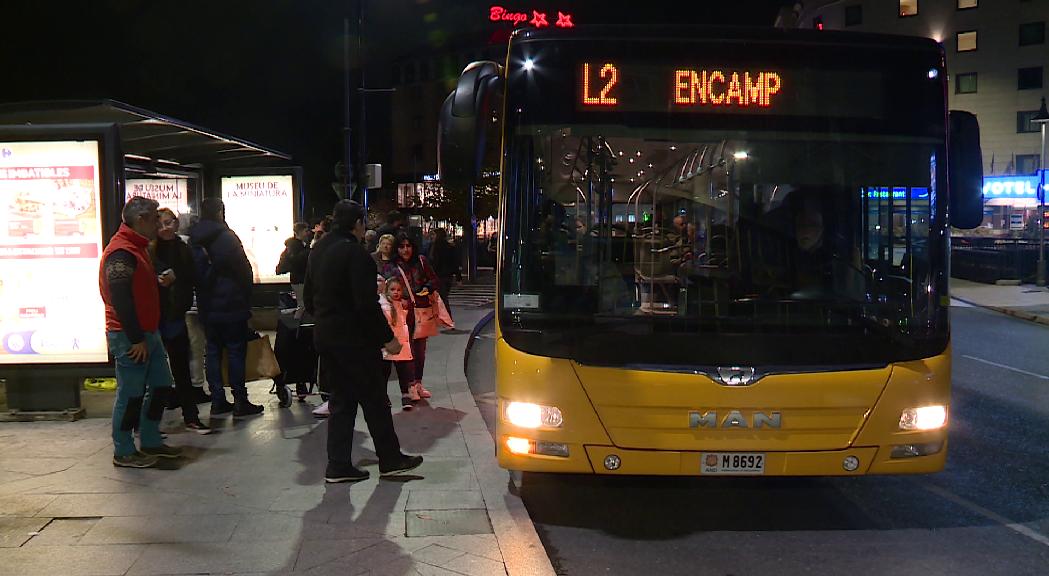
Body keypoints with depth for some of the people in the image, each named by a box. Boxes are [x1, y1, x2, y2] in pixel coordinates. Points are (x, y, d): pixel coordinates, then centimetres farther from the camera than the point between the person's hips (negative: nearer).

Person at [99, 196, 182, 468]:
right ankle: (123, 452, 11)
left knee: (161, 385, 14)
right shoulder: (121, 252, -19)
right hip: (130, 337, -10)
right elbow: (121, 300, -23)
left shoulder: (137, 247, 15)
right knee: (131, 394, -1)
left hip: (148, 332, 10)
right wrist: (136, 339, -22)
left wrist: (159, 279, 7)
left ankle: (150, 441, 26)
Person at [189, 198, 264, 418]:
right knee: (236, 350, -2)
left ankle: (217, 400, 11)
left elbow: (193, 273, 11)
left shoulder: (194, 240, 8)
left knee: (213, 351, 9)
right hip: (231, 305, -6)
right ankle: (240, 401, -2)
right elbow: (244, 270, -10)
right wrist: (247, 300, 1)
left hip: (206, 306, 6)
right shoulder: (226, 237, -11)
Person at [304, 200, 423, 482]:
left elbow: (309, 299, 17)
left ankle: (338, 465, 11)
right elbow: (367, 303, -21)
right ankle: (390, 459, 14)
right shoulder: (354, 252, -16)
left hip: (325, 337, 8)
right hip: (354, 339, -8)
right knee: (374, 400, 4)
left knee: (340, 400, 13)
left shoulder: (318, 250, 11)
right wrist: (387, 337, -16)